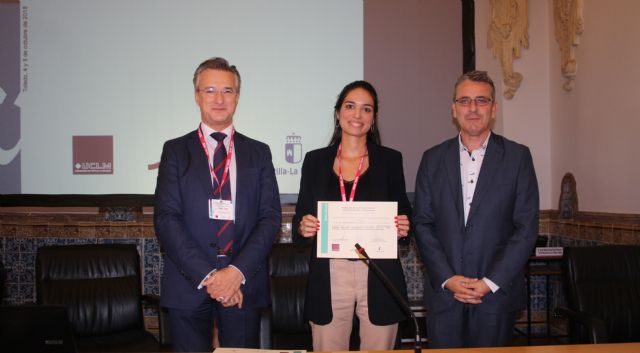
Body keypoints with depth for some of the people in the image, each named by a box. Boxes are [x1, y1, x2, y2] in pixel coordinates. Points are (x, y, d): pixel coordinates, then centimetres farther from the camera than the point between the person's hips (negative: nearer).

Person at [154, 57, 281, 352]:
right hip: (188, 284, -1)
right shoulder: (175, 150, 5)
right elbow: (166, 218, -4)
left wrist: (238, 271, -13)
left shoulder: (259, 152, 9)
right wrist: (206, 275, -14)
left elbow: (270, 217, 1)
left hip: (244, 285, 1)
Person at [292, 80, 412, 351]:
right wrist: (303, 227, -12)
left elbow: (403, 215, 10)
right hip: (329, 277, 0)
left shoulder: (390, 159, 7)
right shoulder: (315, 160, 8)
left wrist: (403, 228, -11)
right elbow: (301, 219, 10)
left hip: (379, 277, 0)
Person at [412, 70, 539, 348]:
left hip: (496, 294, -1)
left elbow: (526, 227, -4)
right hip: (442, 292, 1)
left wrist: (490, 282, -10)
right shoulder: (433, 158, 6)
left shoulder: (518, 157, 1)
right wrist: (447, 278, -8)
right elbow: (422, 223, 2)